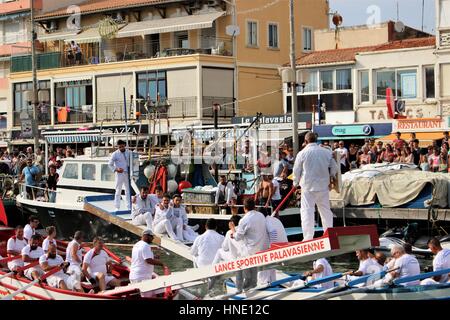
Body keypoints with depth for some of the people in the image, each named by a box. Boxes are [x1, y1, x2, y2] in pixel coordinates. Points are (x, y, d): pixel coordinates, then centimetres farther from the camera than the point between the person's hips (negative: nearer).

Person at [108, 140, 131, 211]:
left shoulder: (128, 153, 5)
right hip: (119, 174, -4)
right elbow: (110, 164, -2)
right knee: (118, 191, -1)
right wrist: (116, 169, -16)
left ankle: (129, 207, 16)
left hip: (127, 174, 4)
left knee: (128, 190, 9)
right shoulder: (115, 154, -4)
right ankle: (117, 207, 6)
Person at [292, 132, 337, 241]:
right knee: (325, 210, 14)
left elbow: (297, 170, 0)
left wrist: (296, 183, 17)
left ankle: (308, 237, -6)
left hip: (308, 187, -3)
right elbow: (334, 167, 9)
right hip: (323, 186, 3)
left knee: (307, 211, -1)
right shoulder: (327, 152, 0)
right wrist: (330, 177, 28)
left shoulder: (302, 153, -8)